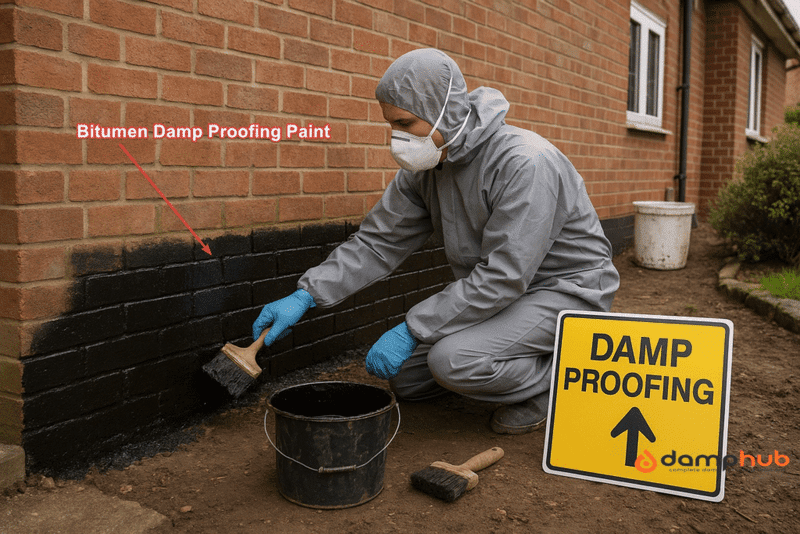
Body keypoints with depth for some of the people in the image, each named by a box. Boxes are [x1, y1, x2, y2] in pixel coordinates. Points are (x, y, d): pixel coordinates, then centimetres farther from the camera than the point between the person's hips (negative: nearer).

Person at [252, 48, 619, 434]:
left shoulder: (525, 164, -29)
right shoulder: (424, 166, -4)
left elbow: (502, 277, -32)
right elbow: (379, 242, -1)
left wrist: (412, 329, -29)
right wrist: (306, 295, -12)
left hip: (567, 289, -8)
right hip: (501, 291, 8)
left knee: (451, 360, -29)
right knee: (405, 377, 4)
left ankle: (551, 380, -3)